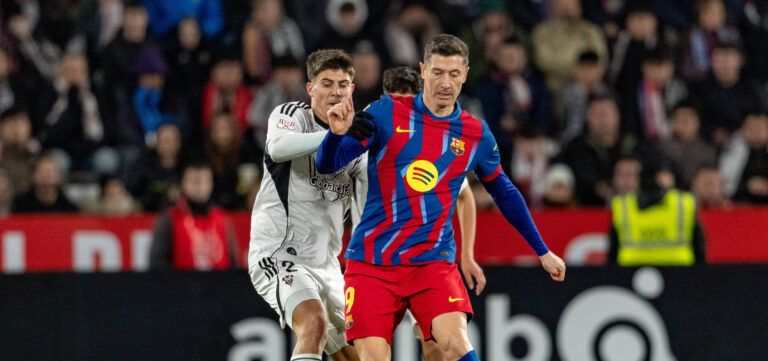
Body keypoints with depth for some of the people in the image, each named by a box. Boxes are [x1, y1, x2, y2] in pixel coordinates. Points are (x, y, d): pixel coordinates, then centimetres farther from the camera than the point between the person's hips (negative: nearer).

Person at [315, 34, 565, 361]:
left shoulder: (476, 135, 6)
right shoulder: (387, 113, -3)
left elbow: (505, 193, 22)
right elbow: (327, 165, -6)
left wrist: (542, 251, 25)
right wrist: (337, 133, -29)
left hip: (433, 262, 1)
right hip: (371, 261, -1)